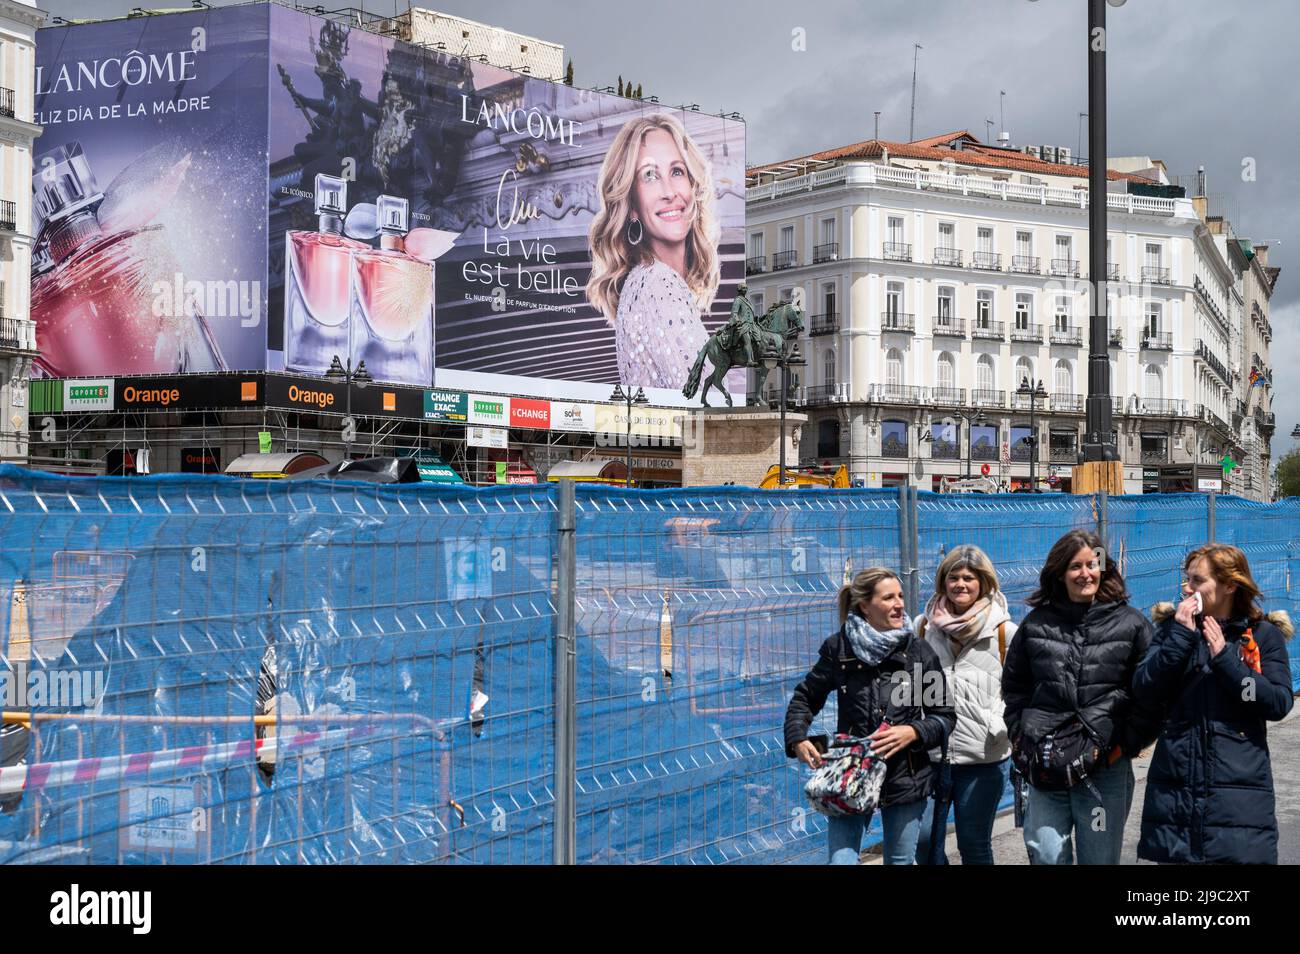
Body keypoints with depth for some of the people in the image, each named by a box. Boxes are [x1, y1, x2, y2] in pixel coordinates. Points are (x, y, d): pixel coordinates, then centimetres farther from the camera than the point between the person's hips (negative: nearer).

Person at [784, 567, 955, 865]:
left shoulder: (918, 650, -2)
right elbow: (805, 698, 8)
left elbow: (945, 716, 3)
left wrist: (913, 732, -16)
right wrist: (797, 739, -9)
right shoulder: (839, 648, -4)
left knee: (900, 861, 14)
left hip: (905, 780, 1)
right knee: (841, 860, -8)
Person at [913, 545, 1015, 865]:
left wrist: (1001, 720, -12)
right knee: (923, 842, 2)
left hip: (983, 758, -2)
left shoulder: (1004, 631, -1)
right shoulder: (924, 626, 6)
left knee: (974, 847, 8)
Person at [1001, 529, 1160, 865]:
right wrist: (1020, 737, 7)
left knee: (1100, 859, 9)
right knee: (1047, 857, -1)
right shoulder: (1036, 623, 7)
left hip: (1106, 769, -1)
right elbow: (1013, 686, 16)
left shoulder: (1131, 624, 1)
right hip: (1045, 764, 1)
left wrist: (1125, 744, -6)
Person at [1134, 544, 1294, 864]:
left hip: (1240, 785, -2)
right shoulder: (1173, 626, 8)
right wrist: (1180, 636, -12)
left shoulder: (1264, 634, 2)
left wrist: (1224, 659, -14)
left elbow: (1279, 704, -7)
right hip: (1175, 785, 2)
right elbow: (1144, 690, -4)